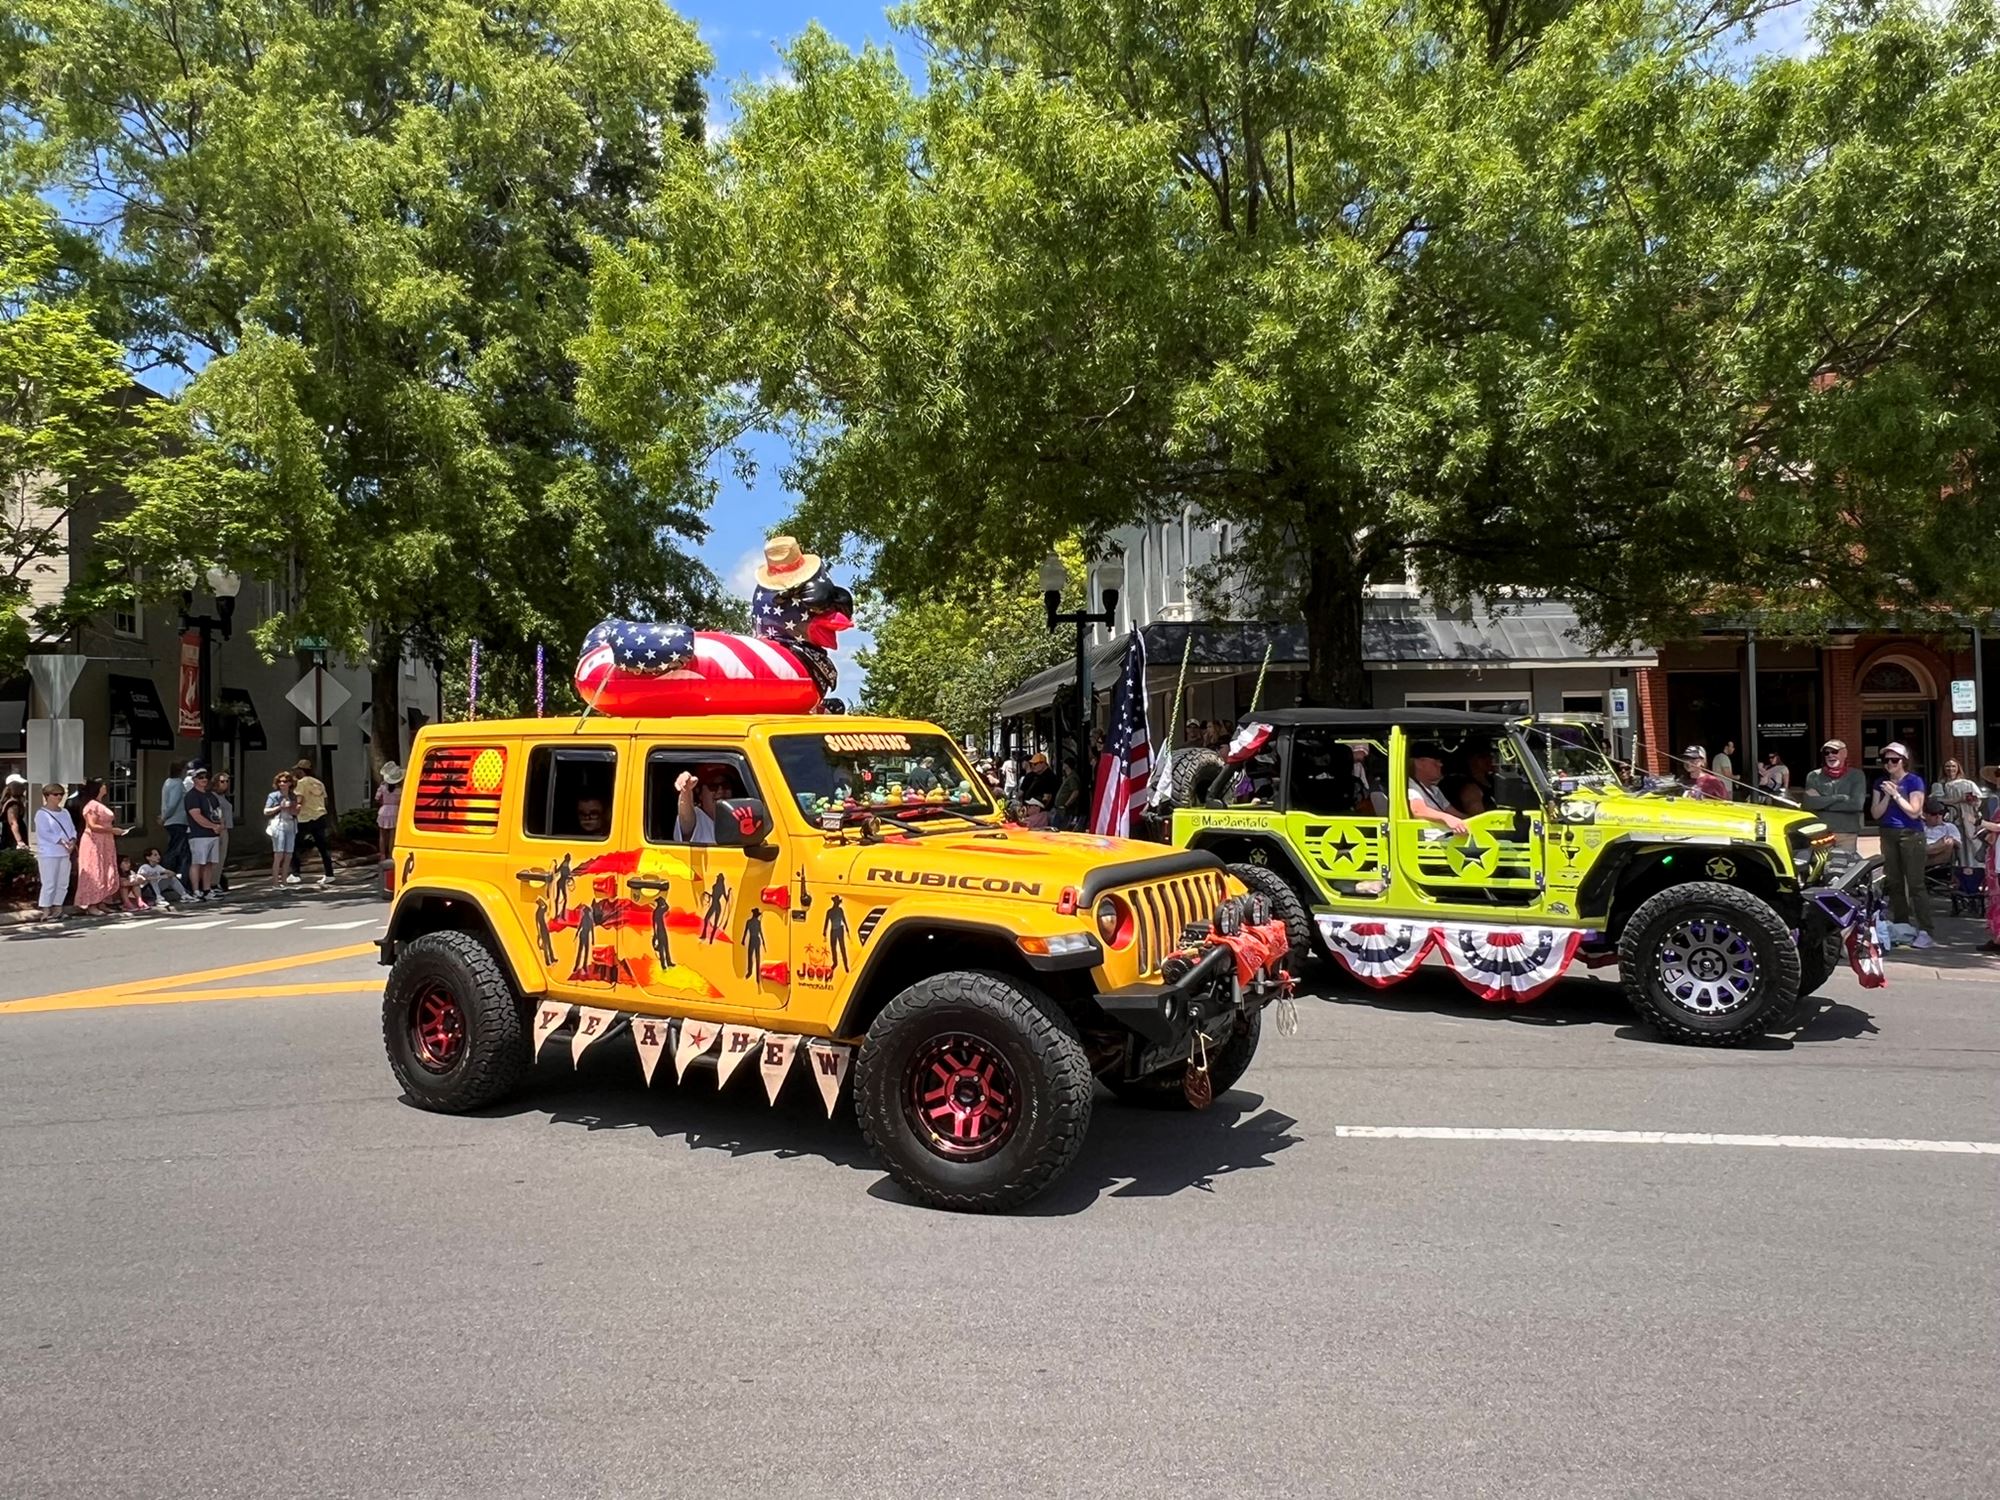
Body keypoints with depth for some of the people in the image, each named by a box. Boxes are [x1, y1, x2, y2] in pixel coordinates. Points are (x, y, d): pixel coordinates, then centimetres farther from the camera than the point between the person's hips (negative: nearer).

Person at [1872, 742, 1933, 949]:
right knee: (1893, 883, 5)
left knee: (1915, 883, -10)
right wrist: (1887, 796, -8)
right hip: (1888, 835, 5)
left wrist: (1896, 794, -14)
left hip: (1911, 835, -5)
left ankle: (1925, 931, -11)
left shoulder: (1914, 781, -3)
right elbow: (1875, 813, 5)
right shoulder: (1881, 783, 11)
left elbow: (1914, 812, -9)